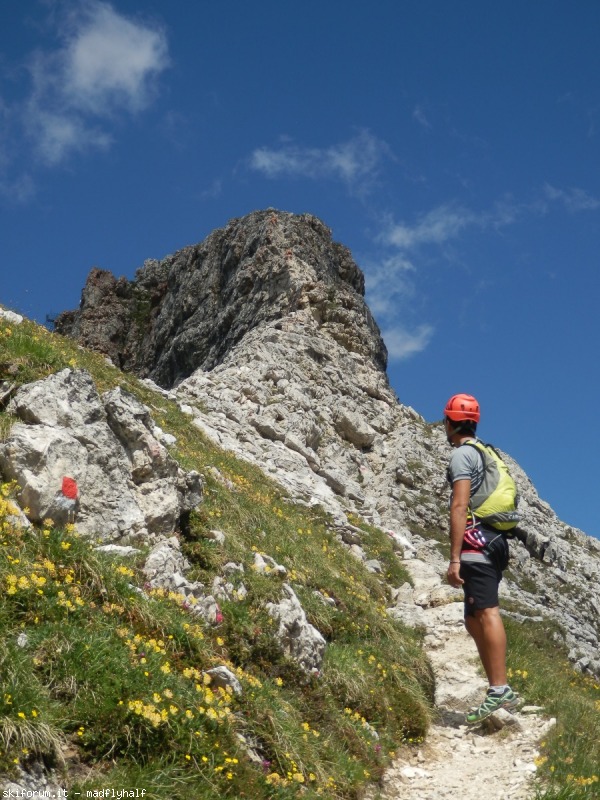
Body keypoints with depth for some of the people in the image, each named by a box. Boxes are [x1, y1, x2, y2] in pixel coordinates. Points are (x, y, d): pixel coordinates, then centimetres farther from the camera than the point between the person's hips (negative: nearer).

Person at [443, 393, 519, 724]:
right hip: (493, 543, 10)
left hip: (476, 544, -9)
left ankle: (500, 691, -18)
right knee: (474, 619, 11)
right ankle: (499, 691, 9)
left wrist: (455, 558, -17)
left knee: (486, 613, -14)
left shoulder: (462, 454, -5)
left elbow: (460, 506, -15)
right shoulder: (485, 454, 23)